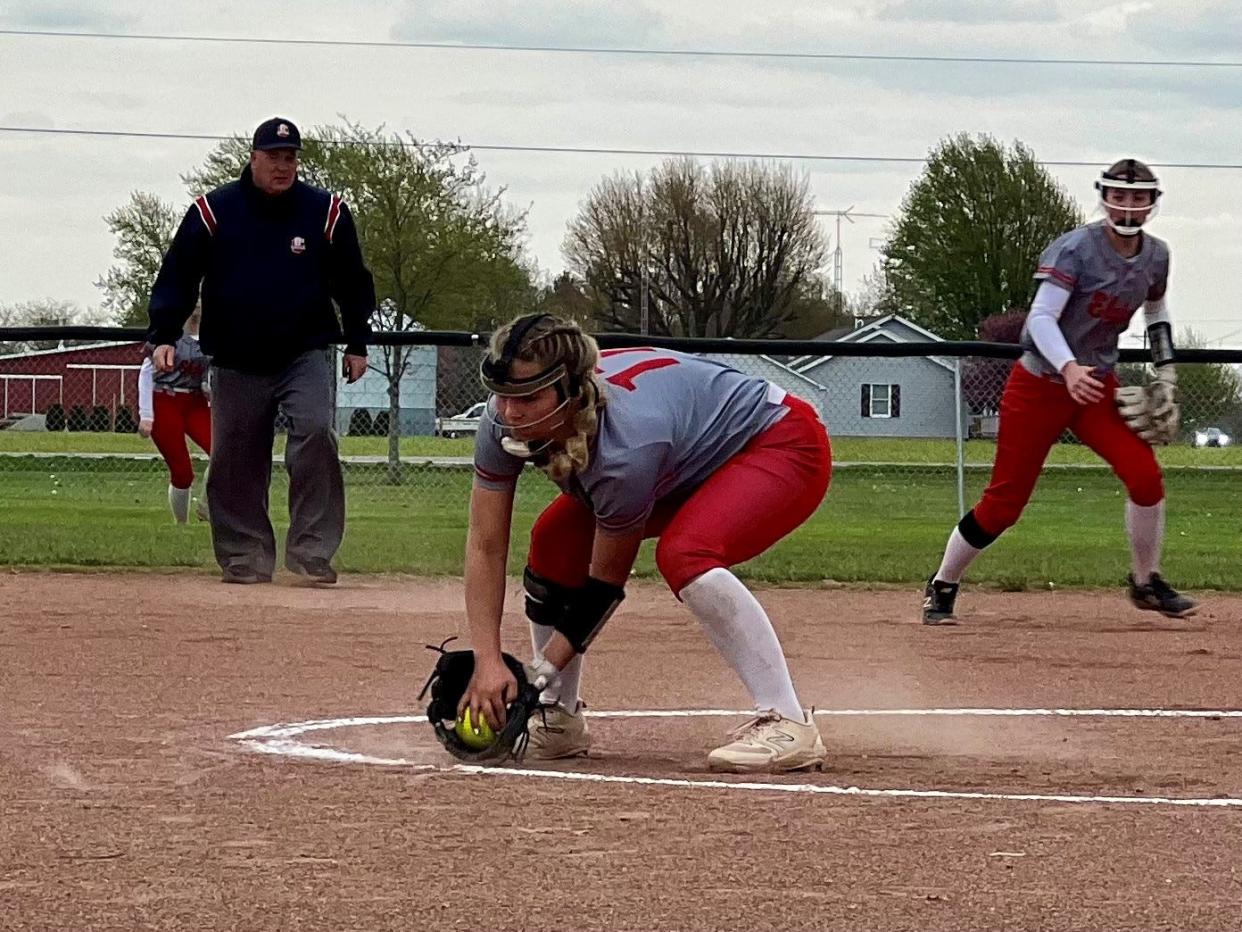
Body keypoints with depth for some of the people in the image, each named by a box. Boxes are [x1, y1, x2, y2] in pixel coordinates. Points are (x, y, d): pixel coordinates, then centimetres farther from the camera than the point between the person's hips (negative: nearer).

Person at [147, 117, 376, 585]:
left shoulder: (326, 212, 1)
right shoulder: (213, 211, -2)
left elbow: (352, 282, 11)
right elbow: (177, 277, 1)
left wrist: (357, 343, 10)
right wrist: (164, 336, -9)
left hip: (304, 354, -1)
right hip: (236, 364, 1)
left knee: (315, 432, -21)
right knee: (234, 461, 2)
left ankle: (312, 551, -17)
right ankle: (245, 557, 13)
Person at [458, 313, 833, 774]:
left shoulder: (624, 450, -39)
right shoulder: (505, 424, -21)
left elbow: (606, 583, -26)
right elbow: (485, 546, -17)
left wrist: (540, 674, -23)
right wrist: (488, 661, -25)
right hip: (690, 465, 9)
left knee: (682, 552, -34)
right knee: (554, 542, -2)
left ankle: (786, 725, -33)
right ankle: (558, 720, 14)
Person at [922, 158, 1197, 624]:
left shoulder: (1155, 256, 1)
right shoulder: (1075, 248, -19)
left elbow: (1157, 313, 21)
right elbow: (1041, 317, -28)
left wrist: (1166, 381, 12)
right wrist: (1068, 369, -45)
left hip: (1099, 386, 5)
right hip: (1039, 387, -5)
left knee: (1145, 476, -15)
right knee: (1004, 502, -3)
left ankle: (1146, 584, 5)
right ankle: (942, 587, 17)